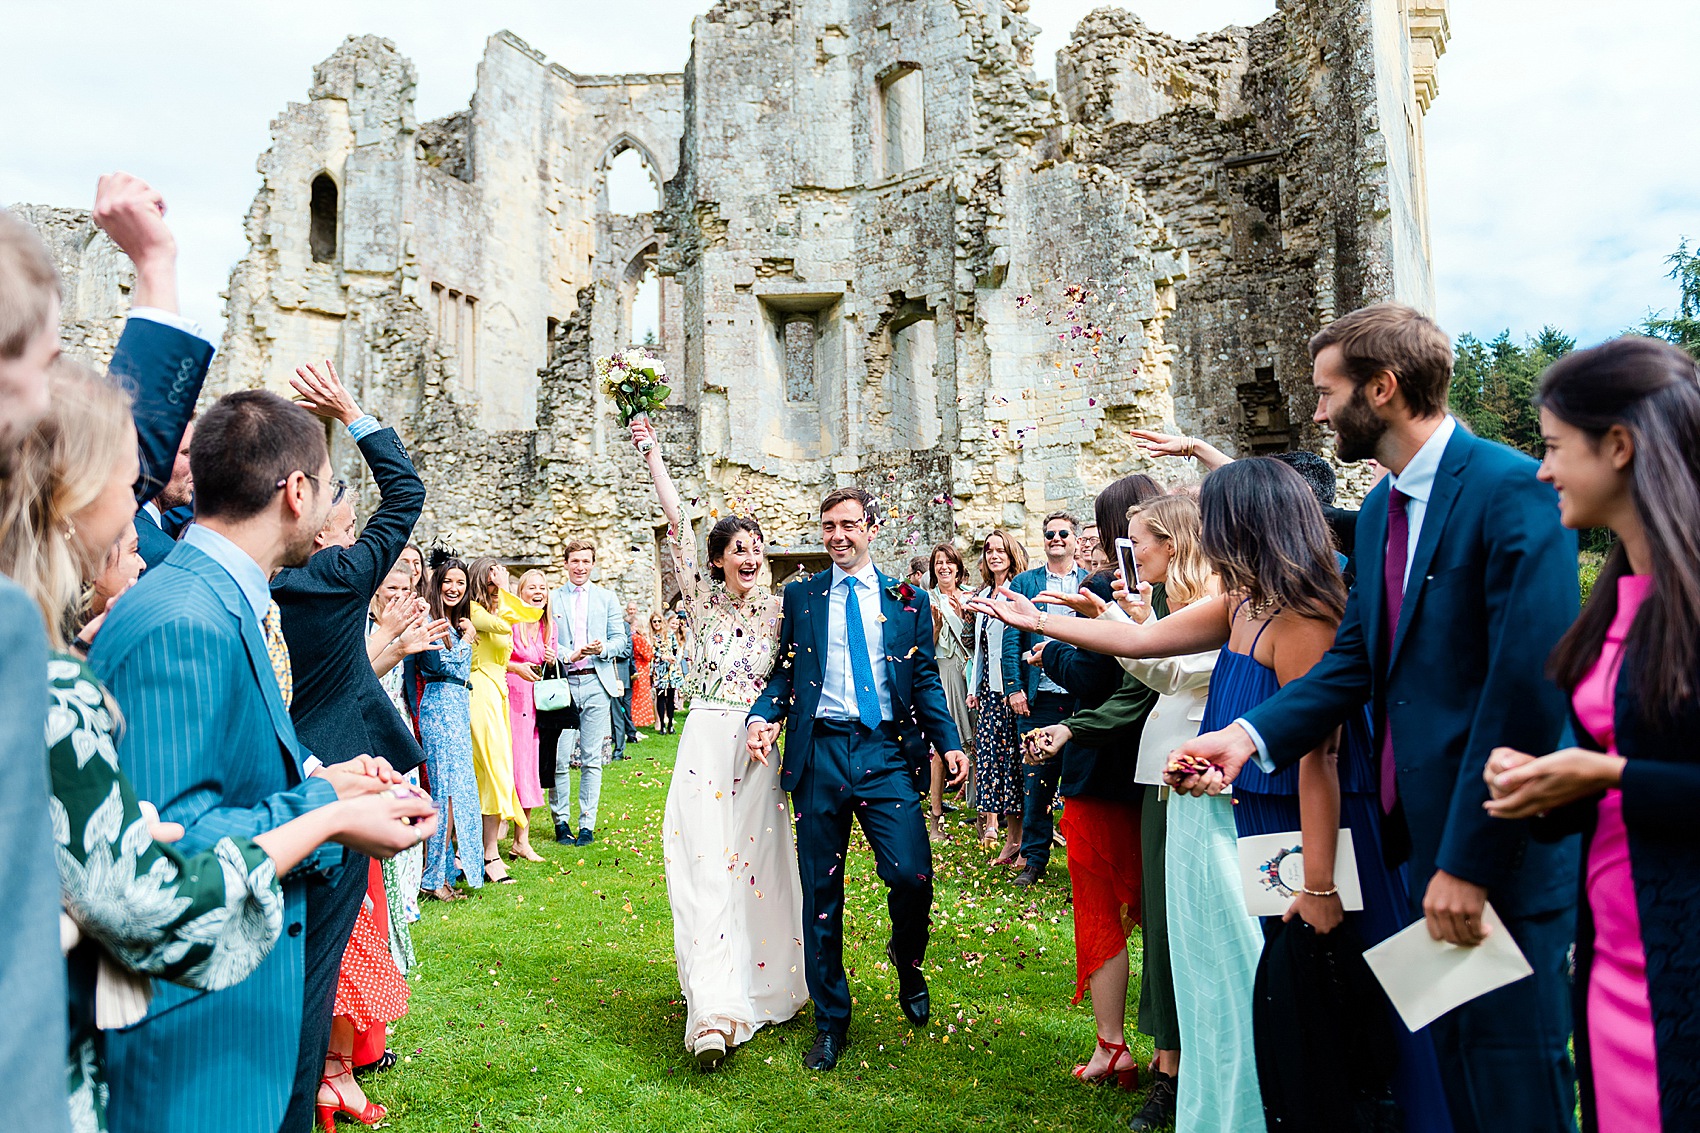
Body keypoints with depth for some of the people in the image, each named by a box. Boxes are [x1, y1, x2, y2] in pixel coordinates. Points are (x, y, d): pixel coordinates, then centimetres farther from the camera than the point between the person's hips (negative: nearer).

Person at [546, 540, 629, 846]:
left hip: (597, 684, 1)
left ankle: (587, 824, 9)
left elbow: (620, 641, 9)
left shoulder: (607, 599, 13)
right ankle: (561, 821, 12)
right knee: (559, 757, -3)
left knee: (592, 759, 2)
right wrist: (568, 655, -15)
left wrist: (603, 648, -12)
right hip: (562, 683, -1)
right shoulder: (552, 599, 9)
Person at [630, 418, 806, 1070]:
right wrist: (651, 452, -11)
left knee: (758, 864, 8)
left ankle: (763, 986, 26)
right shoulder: (704, 597, 2)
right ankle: (715, 1014, -9)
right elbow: (676, 521, -6)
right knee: (707, 868, -7)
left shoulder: (778, 609, 7)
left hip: (759, 746, 2)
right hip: (706, 742, -2)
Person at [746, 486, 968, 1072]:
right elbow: (785, 672, 10)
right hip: (818, 753, 1)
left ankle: (907, 960, 24)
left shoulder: (908, 600, 9)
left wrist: (948, 742, -3)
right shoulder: (801, 597, 10)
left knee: (913, 874, -12)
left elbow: (926, 678, 9)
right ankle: (830, 1021, 25)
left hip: (883, 752, -1)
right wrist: (762, 716, -8)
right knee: (821, 891, 7)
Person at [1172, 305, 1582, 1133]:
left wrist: (1469, 861, -20)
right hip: (1420, 833, 8)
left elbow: (1529, 685, -21)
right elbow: (1355, 660, 7)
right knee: (1449, 1066, 20)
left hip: (1500, 849, -8)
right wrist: (1248, 734, -9)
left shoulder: (1512, 490, -16)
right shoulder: (1379, 509, 10)